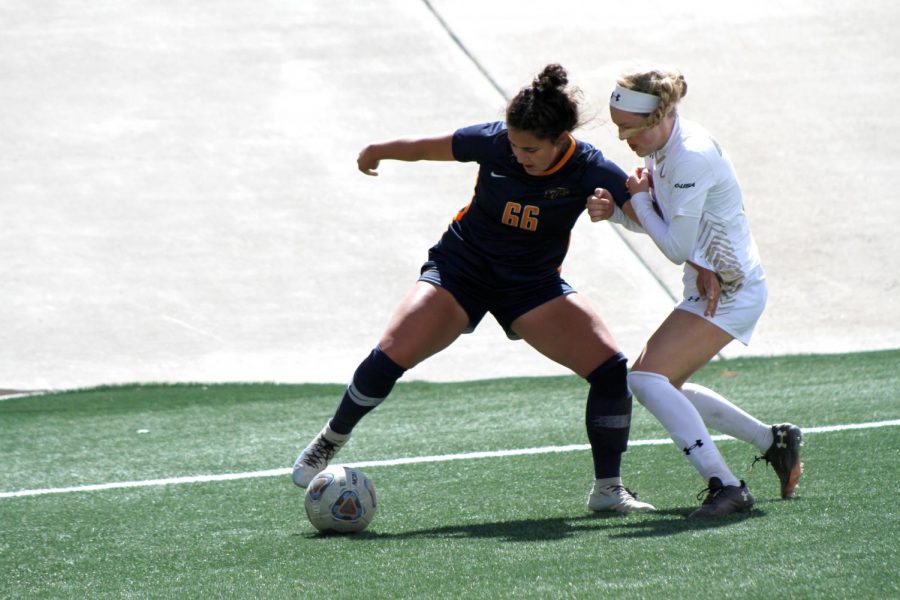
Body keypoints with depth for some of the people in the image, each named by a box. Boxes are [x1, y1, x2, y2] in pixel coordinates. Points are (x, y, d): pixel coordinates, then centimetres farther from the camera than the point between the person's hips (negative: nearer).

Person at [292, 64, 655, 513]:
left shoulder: (589, 170, -21)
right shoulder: (492, 142, -20)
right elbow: (425, 148, -2)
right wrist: (376, 152, 11)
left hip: (534, 285, 1)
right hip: (461, 268, -1)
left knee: (611, 368, -15)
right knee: (393, 354, -20)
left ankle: (608, 489, 0)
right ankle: (330, 441, 6)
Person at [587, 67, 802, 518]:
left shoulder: (693, 158, -24)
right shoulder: (661, 148, 4)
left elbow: (676, 248, -22)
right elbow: (658, 223, 15)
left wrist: (638, 199, -10)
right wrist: (614, 210, -5)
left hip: (730, 290, -10)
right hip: (708, 287, 10)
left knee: (646, 378, -19)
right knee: (663, 385, 18)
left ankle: (726, 486, -23)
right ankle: (773, 442, 27)